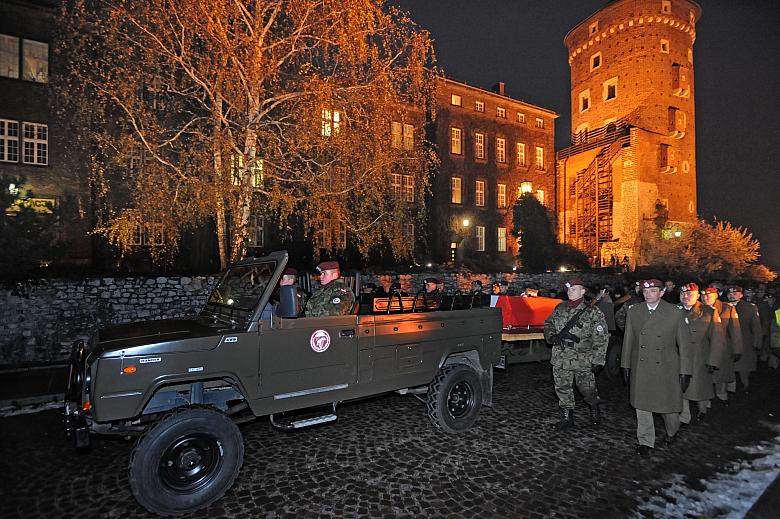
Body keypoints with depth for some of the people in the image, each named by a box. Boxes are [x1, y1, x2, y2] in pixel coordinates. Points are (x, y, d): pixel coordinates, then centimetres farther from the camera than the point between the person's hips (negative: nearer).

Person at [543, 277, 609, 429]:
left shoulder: (593, 312, -8)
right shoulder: (560, 308, 5)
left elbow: (601, 338, -8)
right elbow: (548, 324, 16)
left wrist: (597, 360, -11)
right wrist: (552, 336, -4)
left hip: (583, 359, -4)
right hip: (560, 358, 4)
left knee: (587, 388, 9)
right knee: (562, 388, 10)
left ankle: (594, 407, 42)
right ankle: (567, 417, 26)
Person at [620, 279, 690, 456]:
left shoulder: (676, 312, -5)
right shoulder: (633, 312, 2)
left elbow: (684, 344, -3)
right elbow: (628, 340, 7)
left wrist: (685, 372, -4)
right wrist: (626, 365, 8)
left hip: (666, 369, -2)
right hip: (640, 369, 2)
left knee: (668, 405, 10)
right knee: (641, 405, 8)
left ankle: (672, 432, 41)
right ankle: (645, 441, 25)